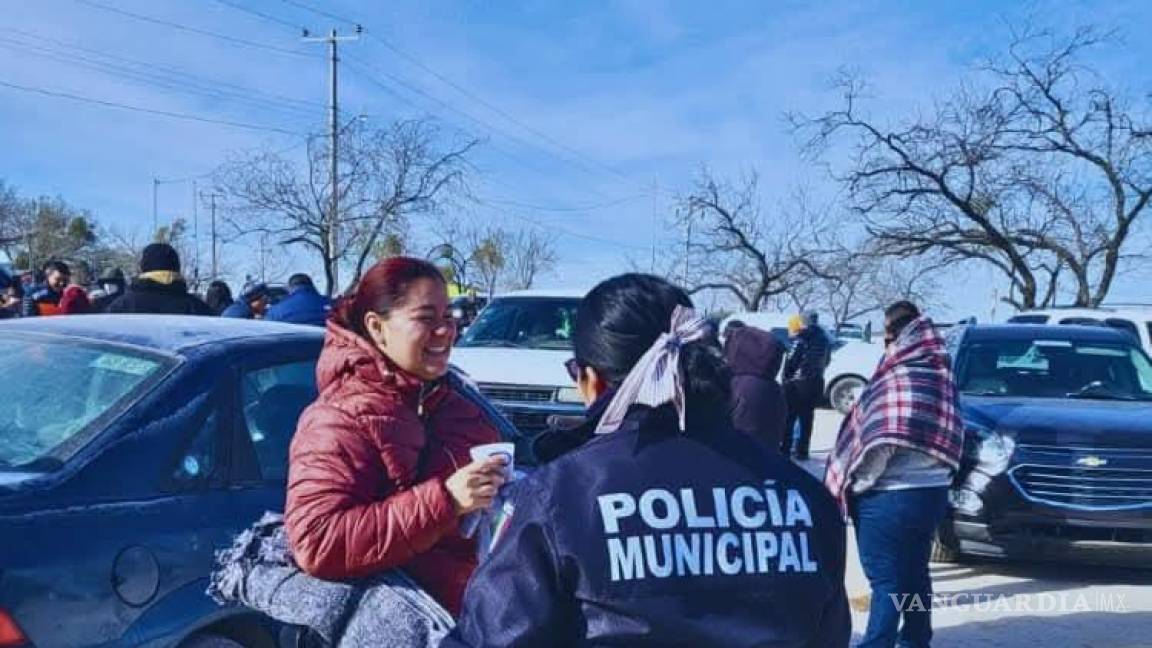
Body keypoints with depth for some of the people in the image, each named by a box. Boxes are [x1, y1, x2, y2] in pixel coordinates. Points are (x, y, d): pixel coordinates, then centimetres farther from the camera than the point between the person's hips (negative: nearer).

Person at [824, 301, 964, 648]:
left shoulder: (898, 379, -19)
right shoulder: (939, 374, 6)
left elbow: (883, 443, -22)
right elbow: (942, 438, 12)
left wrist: (853, 482, -11)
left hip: (891, 496, -8)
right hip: (932, 490, 8)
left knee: (886, 581, -3)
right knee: (915, 574, 20)